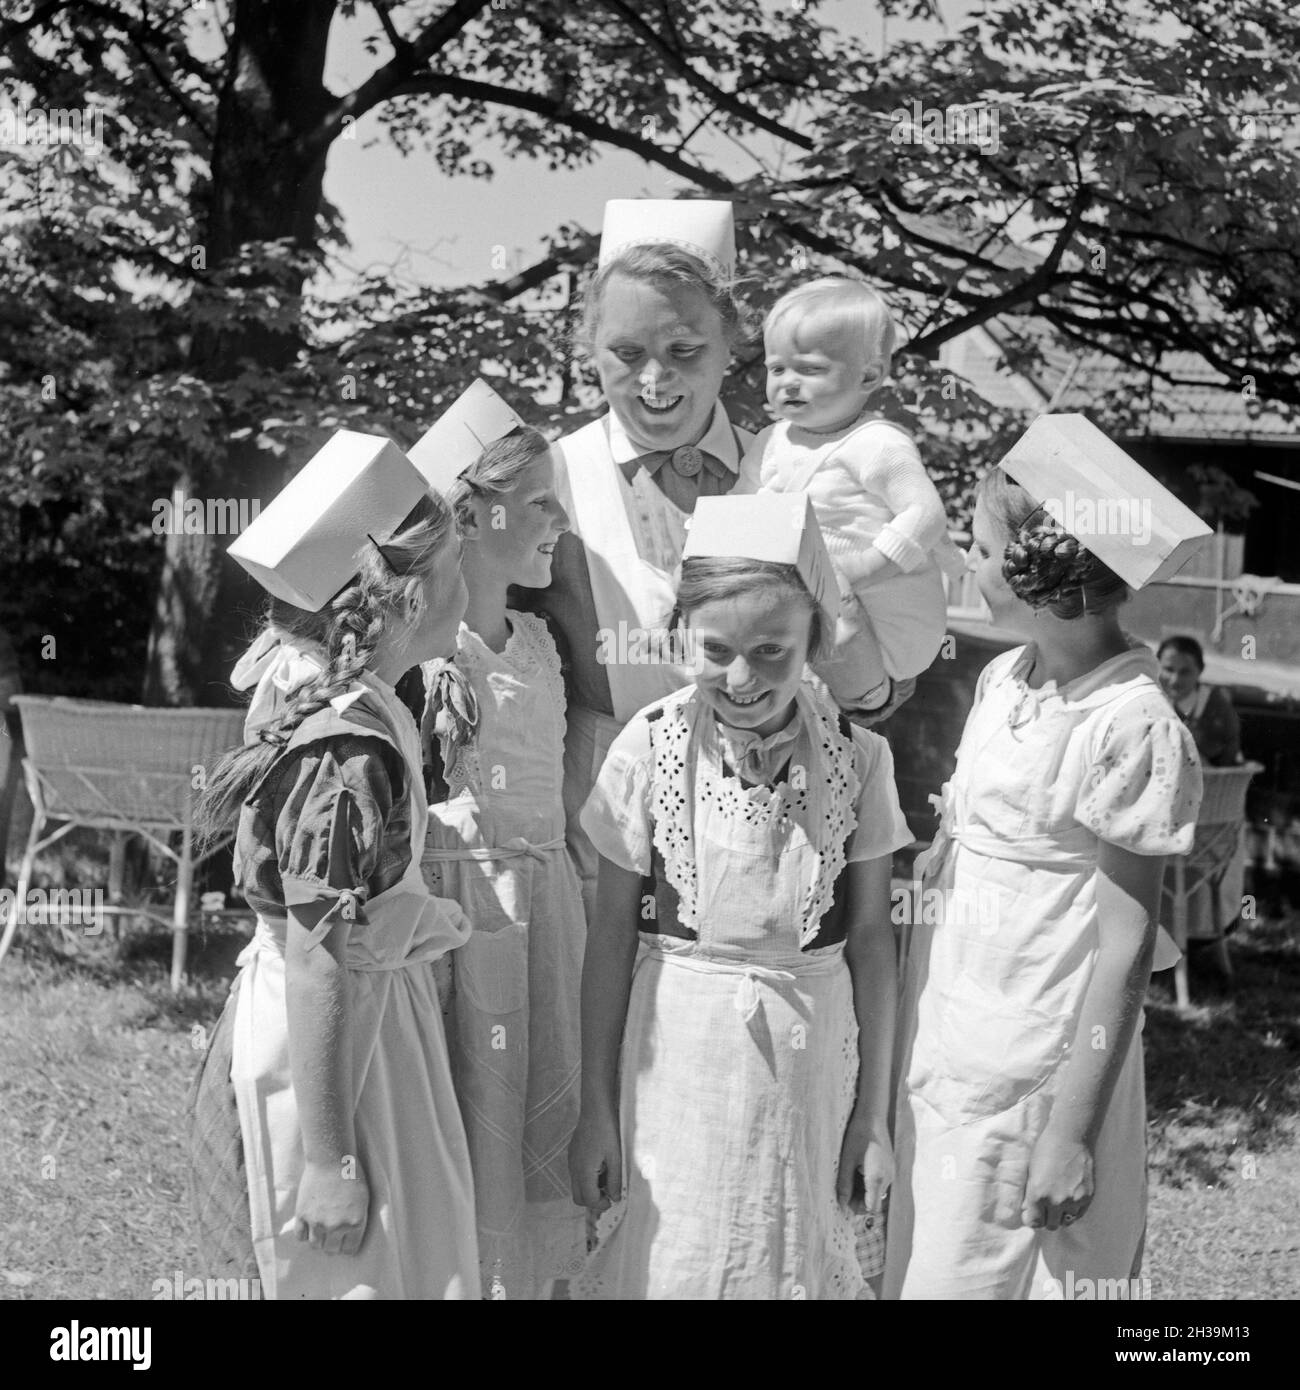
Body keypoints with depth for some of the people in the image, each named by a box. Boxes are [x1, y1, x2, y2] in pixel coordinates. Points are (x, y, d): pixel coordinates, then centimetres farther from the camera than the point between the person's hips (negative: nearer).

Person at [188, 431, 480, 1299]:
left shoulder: (313, 689, 1)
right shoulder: (348, 755, -26)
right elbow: (321, 969, -25)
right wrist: (327, 1160, -21)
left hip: (365, 1010, 9)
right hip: (334, 1040, -9)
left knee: (424, 1252, 20)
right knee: (366, 1271, 5)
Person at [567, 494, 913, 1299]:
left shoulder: (857, 756, -8)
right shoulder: (651, 749, -11)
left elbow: (871, 935, 0)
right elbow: (613, 935, -4)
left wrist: (873, 1112, 2)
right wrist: (596, 1110, -2)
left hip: (811, 1049, 1)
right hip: (678, 1044, -1)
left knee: (800, 1258, 13)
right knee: (667, 1260, 8)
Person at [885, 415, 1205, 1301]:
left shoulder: (1132, 728, -18)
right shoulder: (1003, 680, 5)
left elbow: (1125, 952, -16)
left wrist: (1073, 1130, -17)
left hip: (1034, 1074, -7)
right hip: (944, 1050, 7)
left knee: (979, 1271, 2)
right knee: (921, 1267, 15)